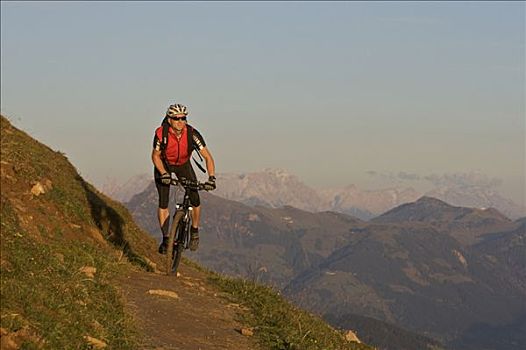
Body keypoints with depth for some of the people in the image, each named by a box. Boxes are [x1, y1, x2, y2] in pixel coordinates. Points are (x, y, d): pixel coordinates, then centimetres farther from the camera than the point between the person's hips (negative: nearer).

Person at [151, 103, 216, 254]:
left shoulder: (192, 134, -30)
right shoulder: (161, 133, -30)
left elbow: (207, 157, -27)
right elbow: (155, 155, -16)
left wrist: (211, 178, -39)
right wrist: (164, 174, -30)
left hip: (183, 165, 1)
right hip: (163, 165, -1)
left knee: (195, 200, -12)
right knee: (163, 202, -12)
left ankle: (194, 231, 11)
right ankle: (165, 238, 0)